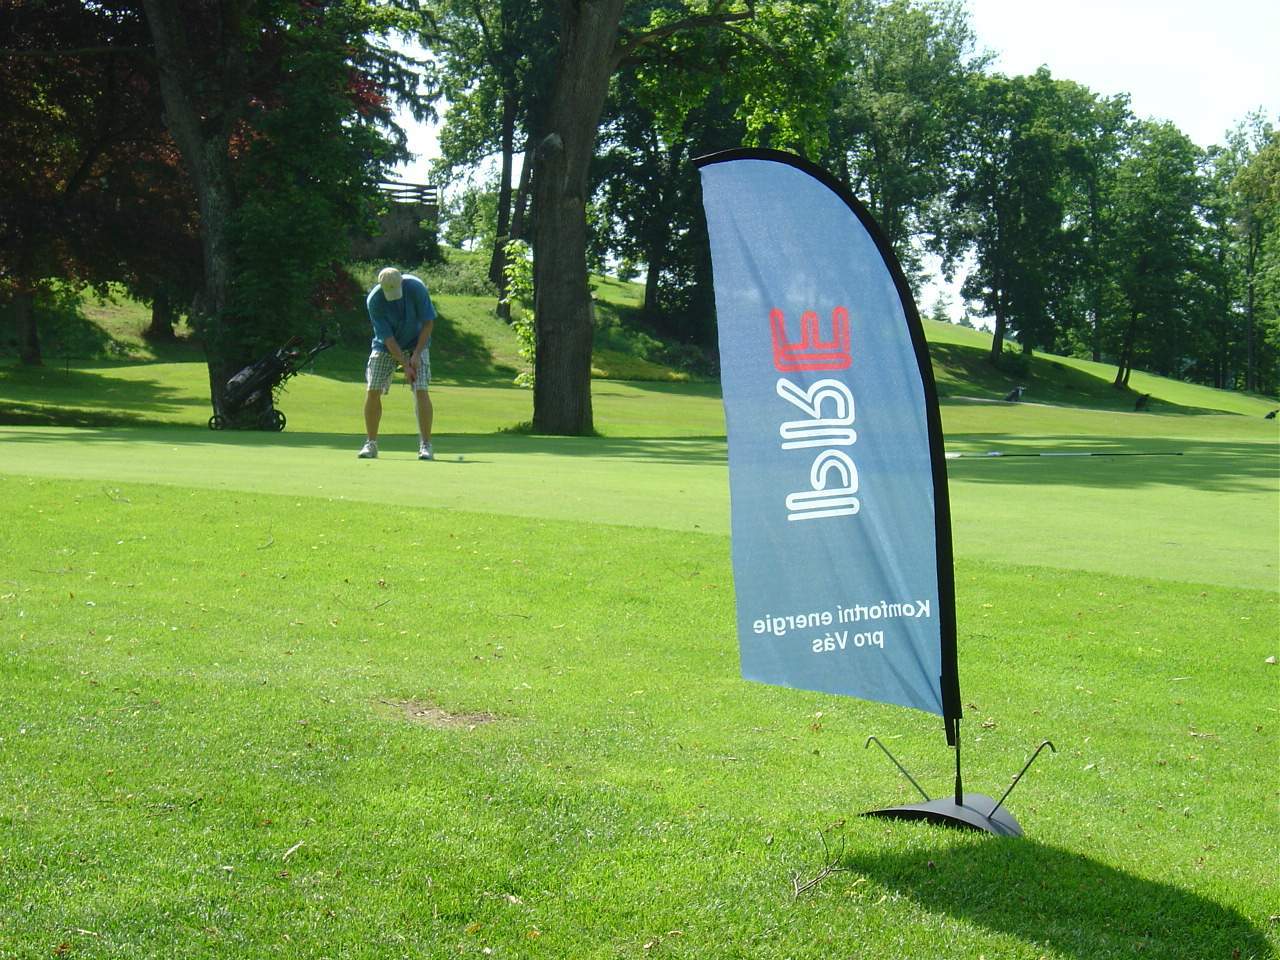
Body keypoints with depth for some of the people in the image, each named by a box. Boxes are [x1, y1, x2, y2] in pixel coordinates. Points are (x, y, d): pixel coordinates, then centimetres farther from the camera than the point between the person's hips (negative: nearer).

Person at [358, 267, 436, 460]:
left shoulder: (416, 288, -24)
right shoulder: (373, 300, -23)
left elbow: (428, 321, -15)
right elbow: (387, 337, -21)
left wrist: (416, 354, -19)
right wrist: (405, 365, -24)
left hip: (416, 343, -1)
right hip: (385, 345, 1)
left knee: (421, 391, -14)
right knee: (373, 391, -7)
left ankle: (425, 445, -9)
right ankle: (371, 444, 5)